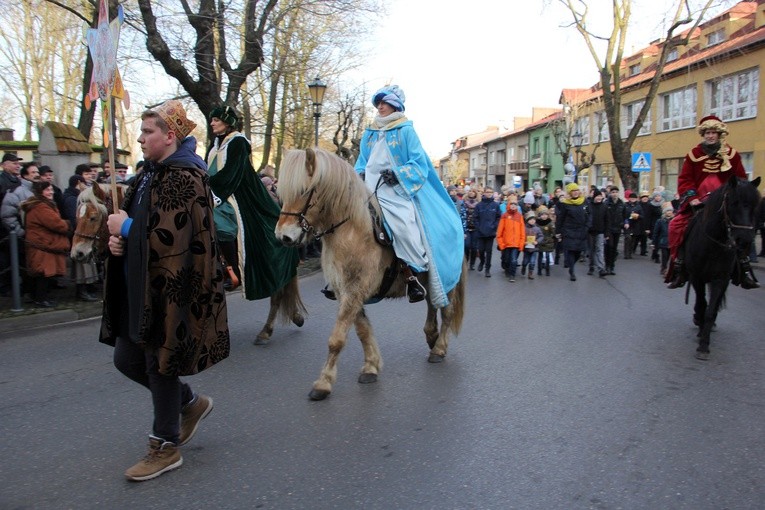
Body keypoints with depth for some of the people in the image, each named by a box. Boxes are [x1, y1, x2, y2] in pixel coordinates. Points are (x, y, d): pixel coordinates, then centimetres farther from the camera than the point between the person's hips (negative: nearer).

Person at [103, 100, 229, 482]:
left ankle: (166, 447, 21)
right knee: (126, 359, 16)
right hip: (140, 286, 10)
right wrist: (120, 236, 0)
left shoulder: (184, 177, -16)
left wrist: (126, 228, -13)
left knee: (159, 364, 2)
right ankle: (191, 402, 36)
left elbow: (173, 237, -25)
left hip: (169, 289, -10)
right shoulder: (152, 172, 12)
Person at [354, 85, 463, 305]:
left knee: (404, 225, -26)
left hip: (398, 189, -5)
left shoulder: (406, 131, 2)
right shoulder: (370, 133, 18)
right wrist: (361, 174, 0)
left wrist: (397, 174, -17)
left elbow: (418, 163, -4)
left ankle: (412, 277, -17)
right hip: (371, 188, 6)